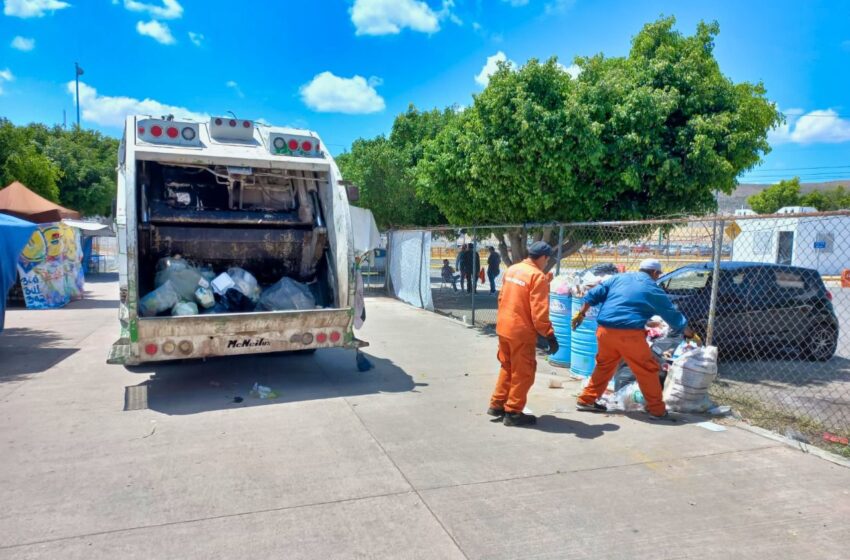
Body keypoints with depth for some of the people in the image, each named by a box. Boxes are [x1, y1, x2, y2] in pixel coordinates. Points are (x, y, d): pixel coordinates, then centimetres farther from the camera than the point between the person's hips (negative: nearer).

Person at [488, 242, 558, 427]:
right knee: (523, 373, 6)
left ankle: (496, 405, 28)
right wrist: (550, 336, -14)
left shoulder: (512, 269, 8)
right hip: (522, 332, -8)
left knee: (507, 368, 22)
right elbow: (539, 312, -20)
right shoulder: (538, 276, -16)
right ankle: (513, 413, 13)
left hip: (503, 328, 8)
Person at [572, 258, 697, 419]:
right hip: (630, 334, -5)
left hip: (605, 331, 5)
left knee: (603, 366, 22)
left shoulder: (619, 278, 16)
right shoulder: (653, 289, 7)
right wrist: (690, 333, 27)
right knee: (648, 371, 10)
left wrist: (581, 313, 19)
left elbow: (594, 295, 11)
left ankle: (586, 400, 25)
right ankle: (657, 409, 17)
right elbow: (673, 315, 15)